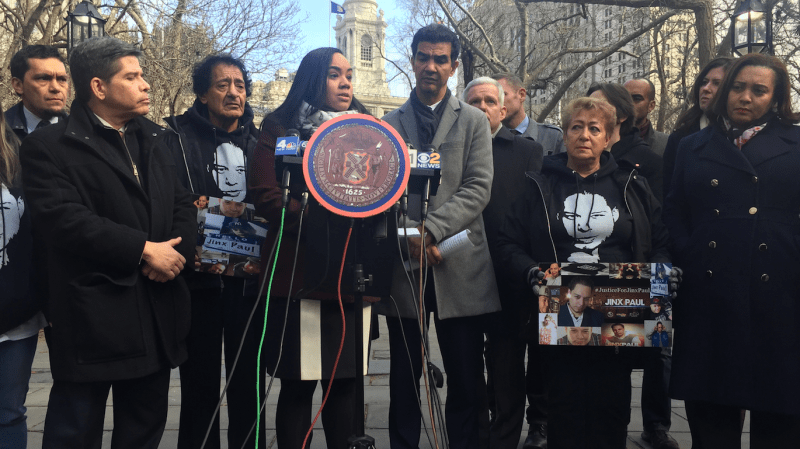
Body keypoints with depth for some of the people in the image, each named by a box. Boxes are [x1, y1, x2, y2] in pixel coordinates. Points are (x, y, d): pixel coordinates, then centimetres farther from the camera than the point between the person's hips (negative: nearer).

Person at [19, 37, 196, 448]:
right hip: (91, 317, -6)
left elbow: (182, 203, 12)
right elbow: (63, 218, -18)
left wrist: (176, 251, -8)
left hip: (157, 316, 6)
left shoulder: (153, 139, 15)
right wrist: (144, 249, -17)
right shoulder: (49, 147, -5)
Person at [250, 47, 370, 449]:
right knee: (298, 382, 0)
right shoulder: (280, 129, 4)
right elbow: (265, 195, -6)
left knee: (345, 381, 5)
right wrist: (319, 221, -18)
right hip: (299, 270, -3)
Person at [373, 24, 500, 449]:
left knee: (467, 379, 5)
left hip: (459, 267, -1)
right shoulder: (389, 124, 11)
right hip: (403, 265, 1)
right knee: (404, 377, 10)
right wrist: (407, 234, -12)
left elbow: (478, 188, -3)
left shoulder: (474, 121, 8)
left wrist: (431, 229, -15)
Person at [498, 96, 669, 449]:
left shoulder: (631, 187, 11)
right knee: (565, 411, 2)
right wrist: (533, 274, -14)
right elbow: (509, 243, 4)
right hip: (559, 317, -1)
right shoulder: (540, 186, 8)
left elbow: (662, 244, 11)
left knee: (613, 410, 6)